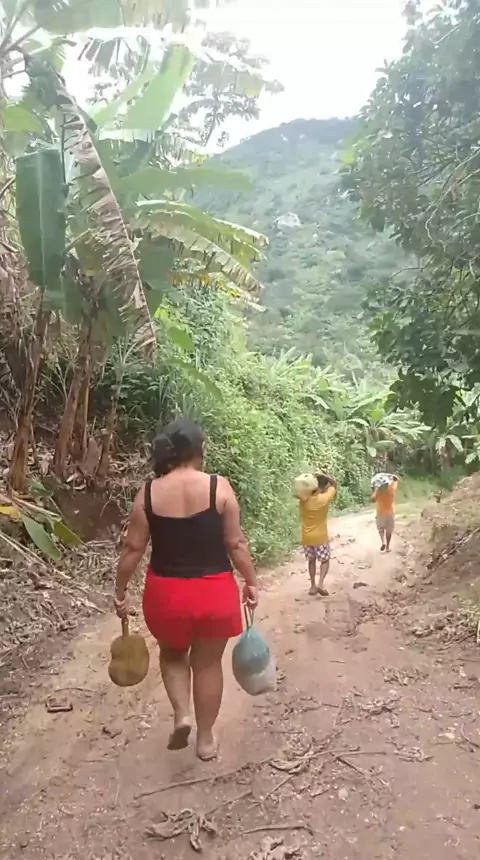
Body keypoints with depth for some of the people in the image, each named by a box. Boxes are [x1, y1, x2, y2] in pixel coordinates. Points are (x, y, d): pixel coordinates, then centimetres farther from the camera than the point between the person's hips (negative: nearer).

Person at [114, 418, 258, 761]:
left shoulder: (149, 492, -6)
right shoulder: (219, 487, -11)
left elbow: (133, 548, -3)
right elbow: (236, 543, -8)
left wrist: (121, 591, 9)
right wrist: (251, 582, 5)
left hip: (166, 590, 1)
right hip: (214, 590, -1)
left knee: (173, 654, 28)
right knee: (208, 663, 17)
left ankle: (182, 714, 12)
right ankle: (206, 738, 30)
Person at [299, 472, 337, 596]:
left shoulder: (304, 498, -9)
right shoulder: (324, 498, -17)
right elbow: (334, 484, -4)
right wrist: (323, 475, -14)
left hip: (306, 537, 3)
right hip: (320, 537, -3)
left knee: (311, 561, 20)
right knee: (325, 560, 13)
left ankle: (313, 586, 21)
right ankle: (320, 584, -5)